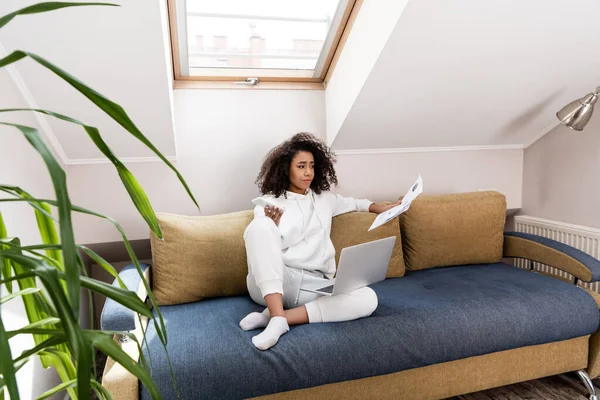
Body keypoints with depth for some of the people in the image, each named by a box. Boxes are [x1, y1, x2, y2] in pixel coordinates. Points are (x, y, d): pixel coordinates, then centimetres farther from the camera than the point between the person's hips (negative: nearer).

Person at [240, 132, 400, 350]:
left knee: (367, 298, -25)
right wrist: (272, 229, -17)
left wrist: (381, 208, 29)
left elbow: (351, 203, 40)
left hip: (313, 284, 4)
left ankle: (273, 317, -29)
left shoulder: (323, 198, 22)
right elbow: (265, 249, 2)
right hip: (269, 284, -3)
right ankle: (278, 318, -37)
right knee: (259, 226, -31)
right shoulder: (269, 202, 8)